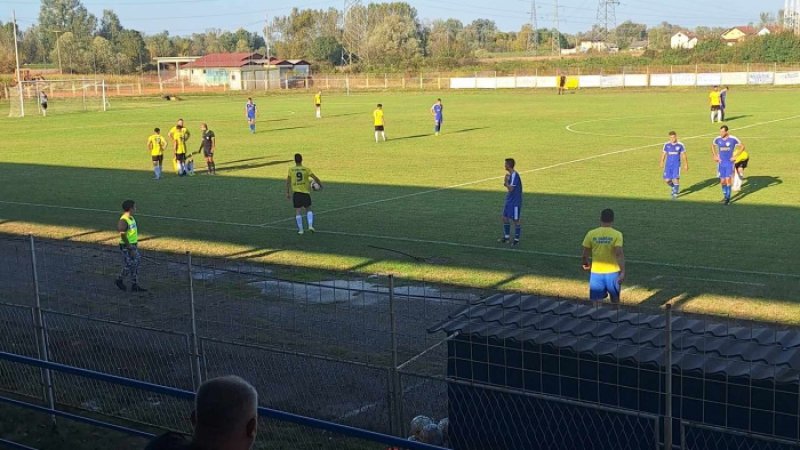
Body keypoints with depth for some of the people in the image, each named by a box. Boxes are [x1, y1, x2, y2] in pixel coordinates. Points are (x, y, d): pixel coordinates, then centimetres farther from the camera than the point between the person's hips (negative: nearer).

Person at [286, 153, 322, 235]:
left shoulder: (291, 170, 0)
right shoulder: (306, 169, -2)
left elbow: (288, 181, 3)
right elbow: (315, 178, -4)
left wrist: (287, 193, 11)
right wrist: (320, 185, 13)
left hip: (296, 193, 0)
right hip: (306, 192, 0)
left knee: (298, 212, 4)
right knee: (308, 210, 17)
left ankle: (300, 229, 2)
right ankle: (310, 225, 0)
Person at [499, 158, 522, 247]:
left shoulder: (514, 175, -19)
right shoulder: (510, 175, 10)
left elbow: (511, 189, -23)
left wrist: (506, 181, -10)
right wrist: (506, 184, -1)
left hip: (515, 202, -10)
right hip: (509, 201, 10)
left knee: (515, 220, 0)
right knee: (505, 218, 13)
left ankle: (516, 240, 9)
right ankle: (506, 237, 23)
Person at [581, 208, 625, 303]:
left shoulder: (591, 234, -3)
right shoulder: (617, 234, -7)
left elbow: (585, 255, 0)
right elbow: (619, 254, -17)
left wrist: (586, 264, 21)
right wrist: (622, 272, -19)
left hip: (596, 273, 0)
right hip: (612, 273, 0)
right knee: (615, 300, 20)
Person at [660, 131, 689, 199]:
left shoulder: (680, 145, -2)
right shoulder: (666, 145, 3)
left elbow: (683, 155, 4)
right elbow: (663, 154, 13)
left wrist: (686, 164, 5)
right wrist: (662, 162, 9)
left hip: (676, 165, -2)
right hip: (668, 165, 3)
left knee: (676, 178, -13)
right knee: (667, 180, -1)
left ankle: (675, 193, 2)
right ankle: (673, 188, 31)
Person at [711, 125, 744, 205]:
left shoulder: (733, 139, -9)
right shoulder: (718, 139, 1)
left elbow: (742, 146, 1)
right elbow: (712, 145, 22)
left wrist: (735, 156, -5)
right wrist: (714, 156, 12)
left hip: (729, 163, -4)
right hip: (721, 163, 4)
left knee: (728, 180, -10)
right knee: (722, 181, 7)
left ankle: (728, 198, -3)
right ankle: (725, 196, 25)